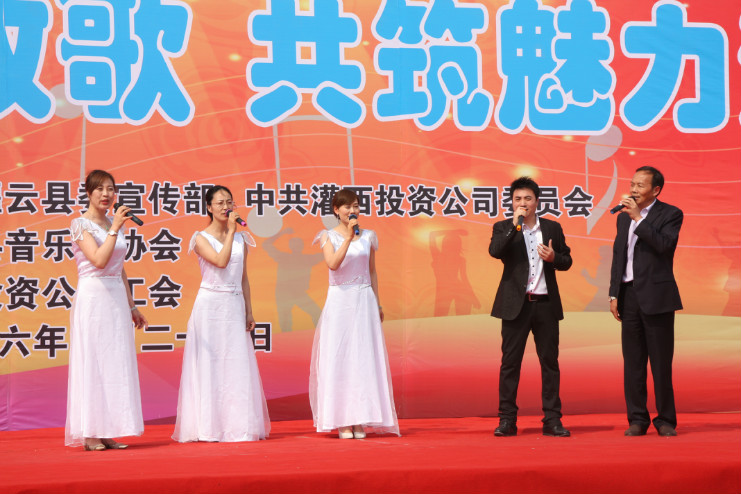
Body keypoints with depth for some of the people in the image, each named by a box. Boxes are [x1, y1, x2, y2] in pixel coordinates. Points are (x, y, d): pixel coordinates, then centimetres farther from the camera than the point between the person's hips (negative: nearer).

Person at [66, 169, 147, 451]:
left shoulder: (116, 224, 15)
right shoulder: (81, 224, -6)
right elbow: (99, 260, -20)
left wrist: (131, 306, 20)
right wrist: (114, 228, -16)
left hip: (116, 298, 7)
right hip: (92, 297, -7)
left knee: (116, 363, 5)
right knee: (91, 362, -5)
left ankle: (108, 432, 9)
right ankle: (90, 433, -1)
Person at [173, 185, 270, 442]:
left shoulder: (241, 239, 12)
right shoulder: (201, 238, -2)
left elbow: (244, 278, 14)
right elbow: (221, 261, -19)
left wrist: (249, 311, 9)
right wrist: (230, 231, -12)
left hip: (235, 306, 4)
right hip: (210, 304, -4)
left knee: (237, 365, 2)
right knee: (210, 364, -3)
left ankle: (237, 425, 7)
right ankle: (210, 427, 1)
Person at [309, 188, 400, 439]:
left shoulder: (368, 236, 10)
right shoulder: (328, 236, 2)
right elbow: (333, 264, -15)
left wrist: (377, 303, 14)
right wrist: (349, 236, -19)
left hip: (364, 301, 2)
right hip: (339, 300, -2)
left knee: (365, 357, 0)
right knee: (338, 357, -2)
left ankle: (361, 419, 5)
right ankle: (341, 420, 2)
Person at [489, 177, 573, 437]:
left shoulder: (552, 228, 11)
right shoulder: (503, 228, 5)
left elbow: (567, 260, 15)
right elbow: (494, 251, -14)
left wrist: (553, 257, -7)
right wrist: (514, 224, -16)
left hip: (546, 304, 2)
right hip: (516, 304, -2)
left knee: (550, 362, 3)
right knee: (510, 362, 0)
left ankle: (552, 419, 9)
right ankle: (507, 420, 6)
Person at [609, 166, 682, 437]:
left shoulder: (670, 214, -2)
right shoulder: (624, 217, 15)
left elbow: (664, 244, -19)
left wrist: (638, 218, -17)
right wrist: (614, 294, 11)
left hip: (656, 295, -5)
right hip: (629, 296, 5)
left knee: (661, 362, -1)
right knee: (632, 363, 5)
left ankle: (666, 420, 7)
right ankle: (637, 419, 11)